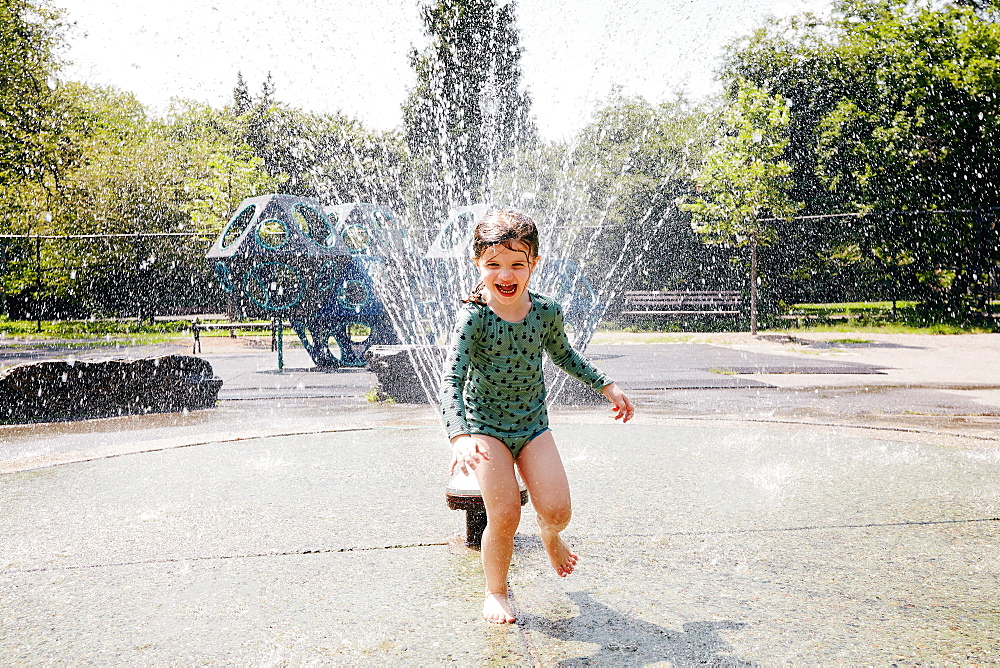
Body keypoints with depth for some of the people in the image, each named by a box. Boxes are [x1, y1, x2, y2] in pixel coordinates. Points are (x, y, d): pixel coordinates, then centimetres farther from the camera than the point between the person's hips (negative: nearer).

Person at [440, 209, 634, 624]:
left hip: (532, 422, 3)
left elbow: (562, 355, 14)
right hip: (485, 424, -3)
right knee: (504, 516, -11)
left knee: (557, 510, -6)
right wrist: (459, 436, -43)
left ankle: (550, 535, 33)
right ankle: (496, 593, 15)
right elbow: (451, 380, -28)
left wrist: (606, 386, 18)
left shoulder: (546, 313, -8)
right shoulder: (474, 317, -20)